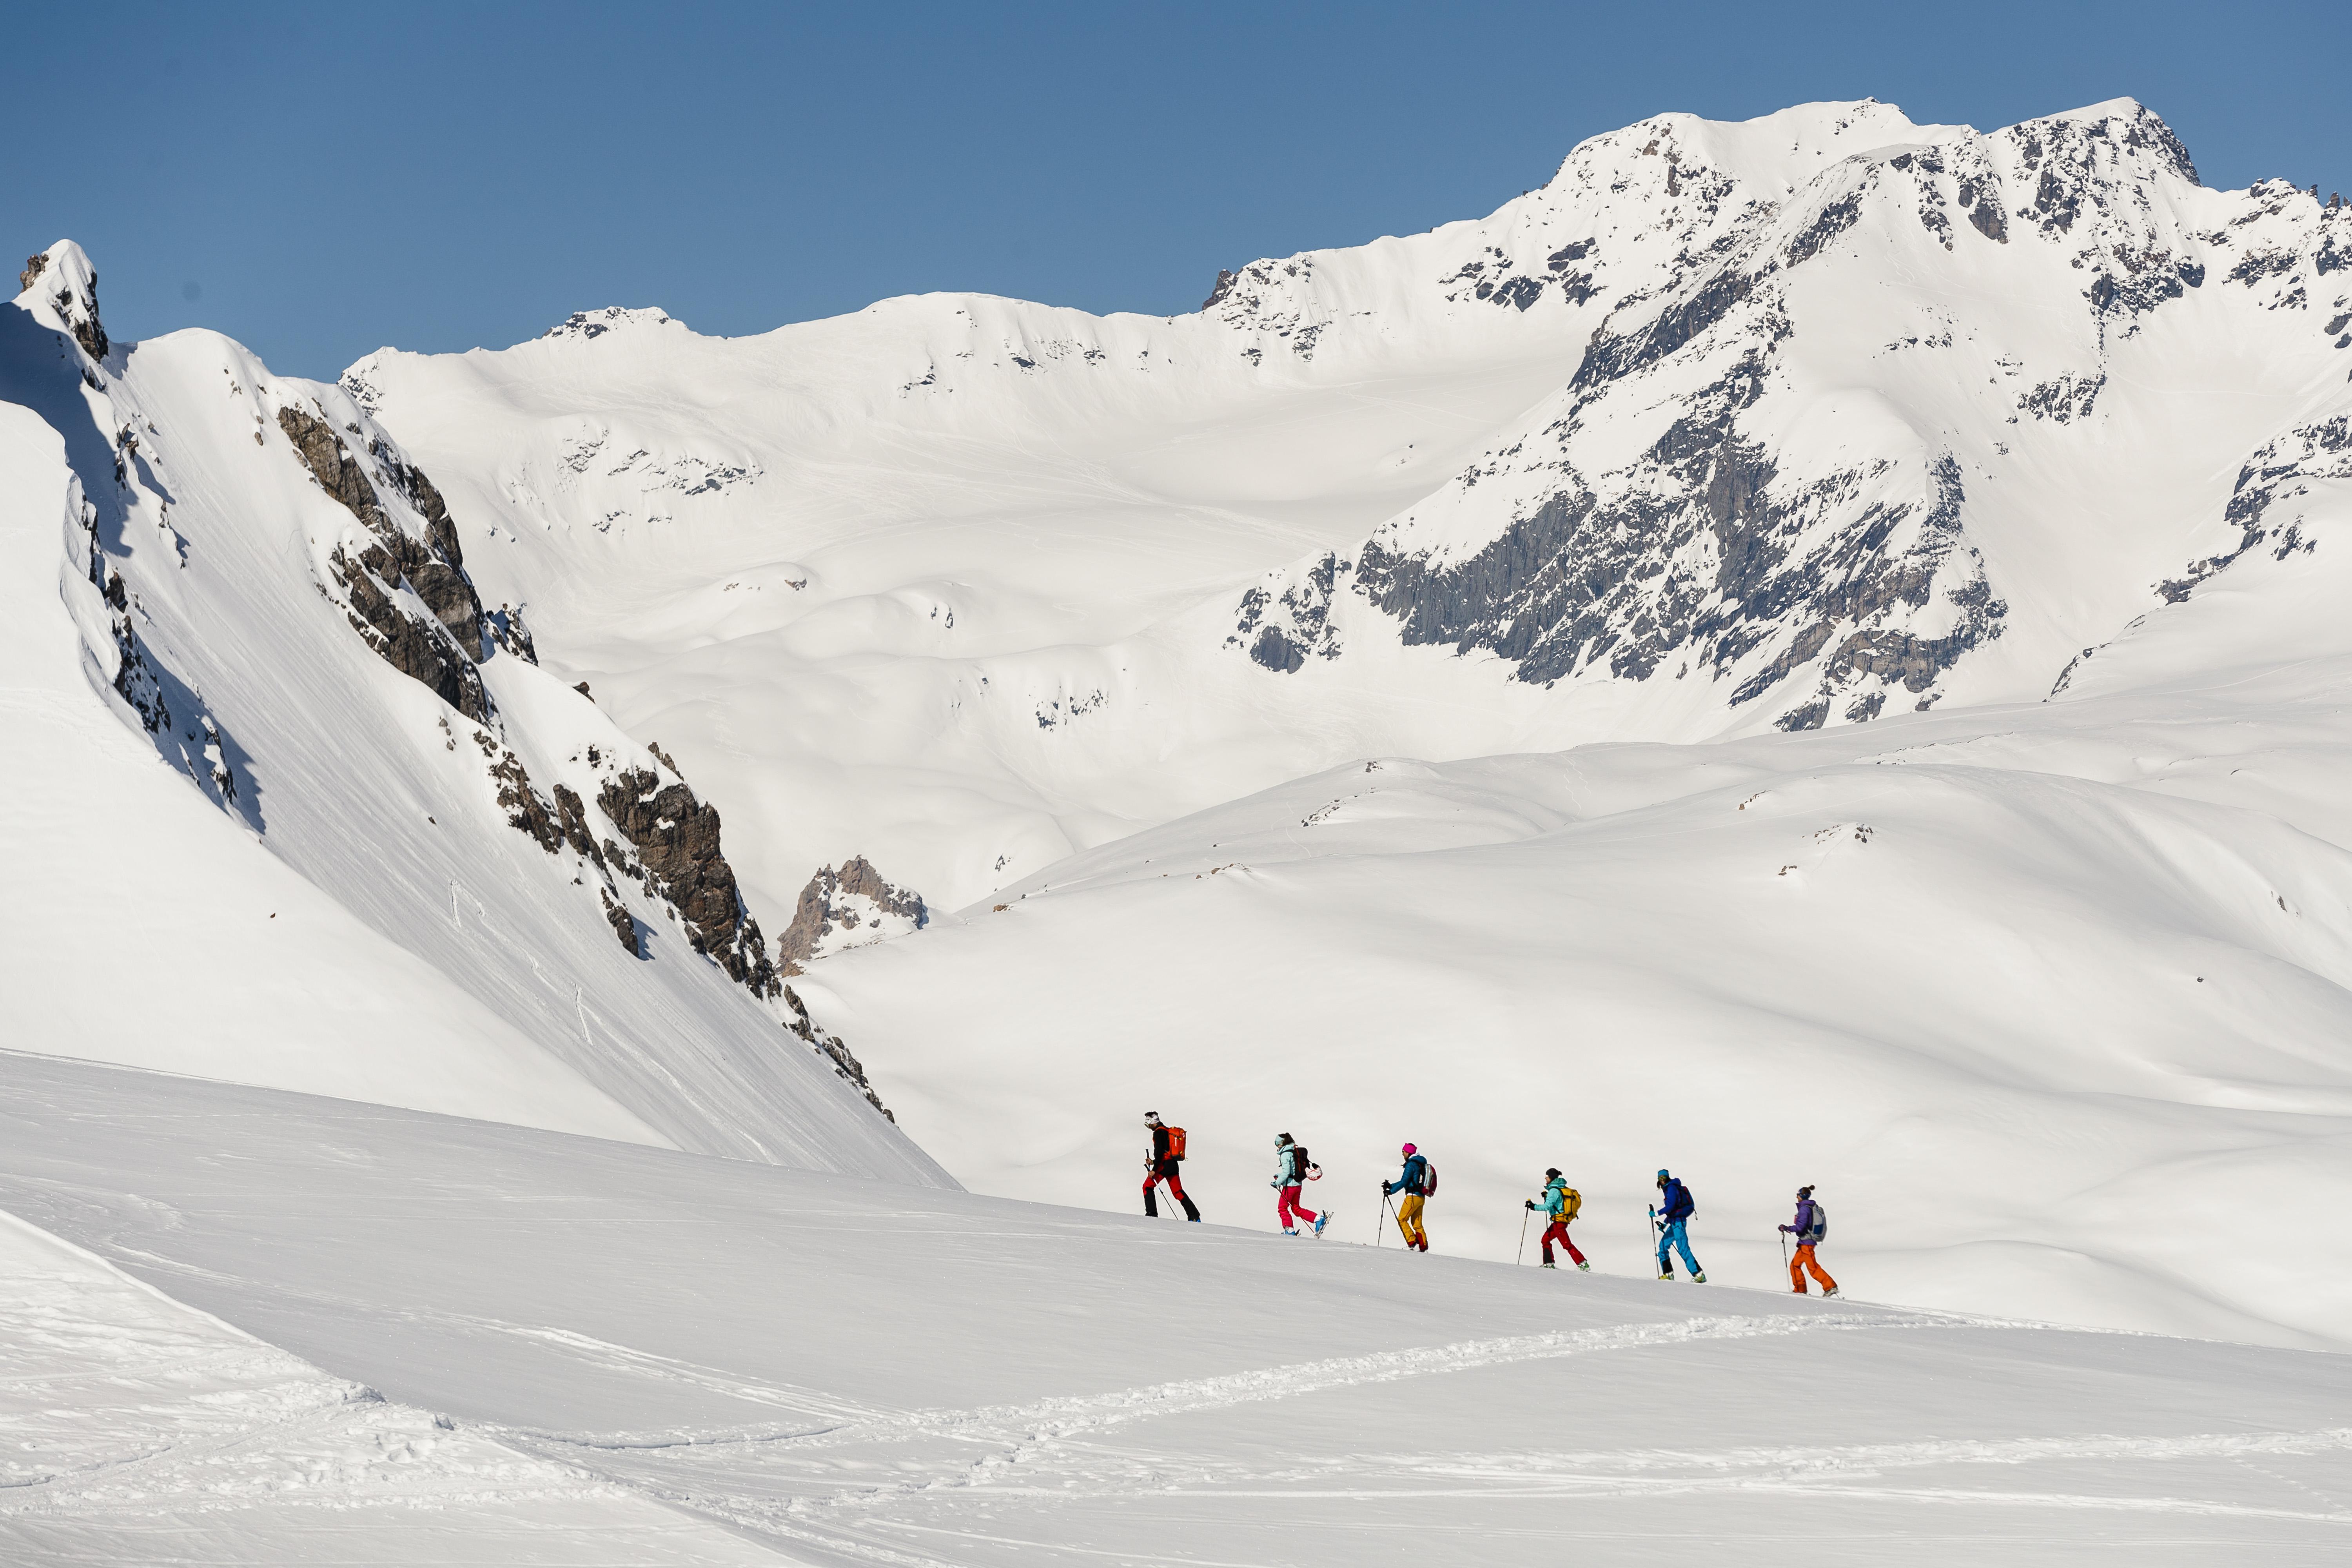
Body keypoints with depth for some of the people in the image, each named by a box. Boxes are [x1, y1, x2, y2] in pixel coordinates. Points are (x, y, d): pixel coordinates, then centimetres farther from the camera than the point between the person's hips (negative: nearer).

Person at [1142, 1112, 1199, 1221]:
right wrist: (1154, 1162, 25)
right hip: (1174, 1165, 9)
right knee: (1178, 1192, 10)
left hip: (1164, 1165, -9)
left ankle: (1152, 1214, -11)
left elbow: (1159, 1152, -18)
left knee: (1148, 1187, 0)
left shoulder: (1158, 1132, -9)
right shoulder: (1168, 1131, 20)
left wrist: (1154, 1170, -18)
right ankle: (1194, 1216, 3)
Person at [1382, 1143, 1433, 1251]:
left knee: (1402, 1220, -5)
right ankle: (1424, 1246, 3)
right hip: (1421, 1197, 9)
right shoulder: (1420, 1165, 19)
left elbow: (1404, 1182, -15)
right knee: (1417, 1224, 10)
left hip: (1413, 1196, -9)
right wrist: (1391, 1186, 20)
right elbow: (1406, 1182, 23)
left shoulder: (1411, 1165, -10)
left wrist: (1391, 1191, -9)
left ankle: (1412, 1243, -15)